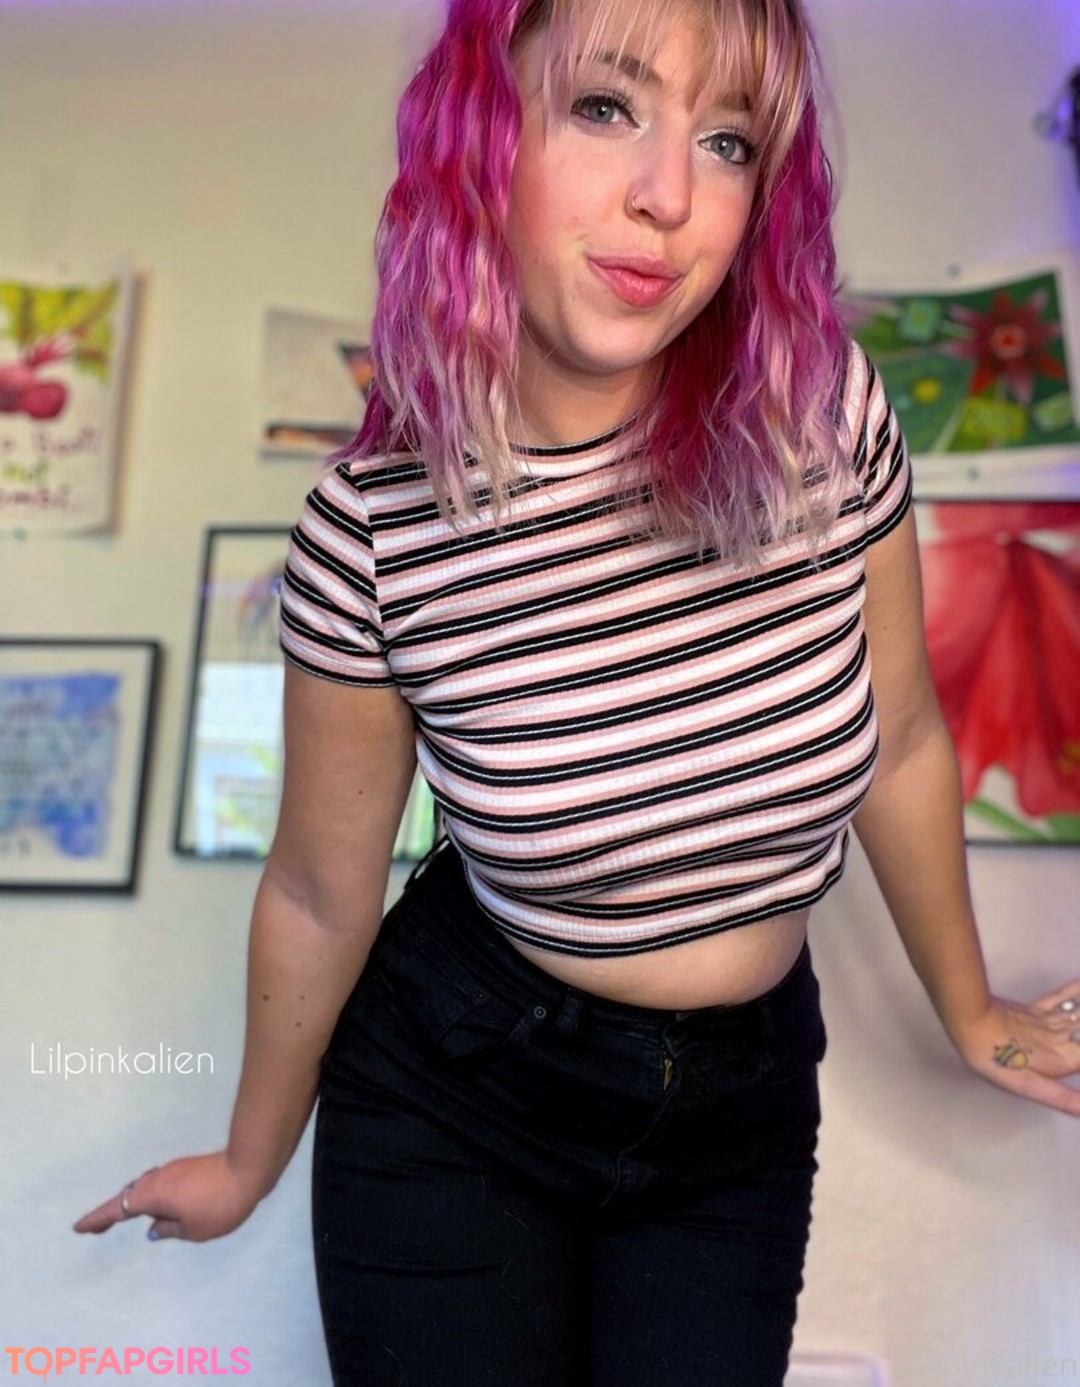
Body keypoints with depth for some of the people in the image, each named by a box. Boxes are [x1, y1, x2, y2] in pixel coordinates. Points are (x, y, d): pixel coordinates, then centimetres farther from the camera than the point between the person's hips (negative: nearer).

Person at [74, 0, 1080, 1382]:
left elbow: (900, 741, 0)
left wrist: (969, 1015, 15)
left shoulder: (827, 414, -16)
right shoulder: (374, 527, -19)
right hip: (451, 1106, -2)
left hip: (742, 1112, 2)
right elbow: (319, 894, -5)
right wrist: (251, 1161, 11)